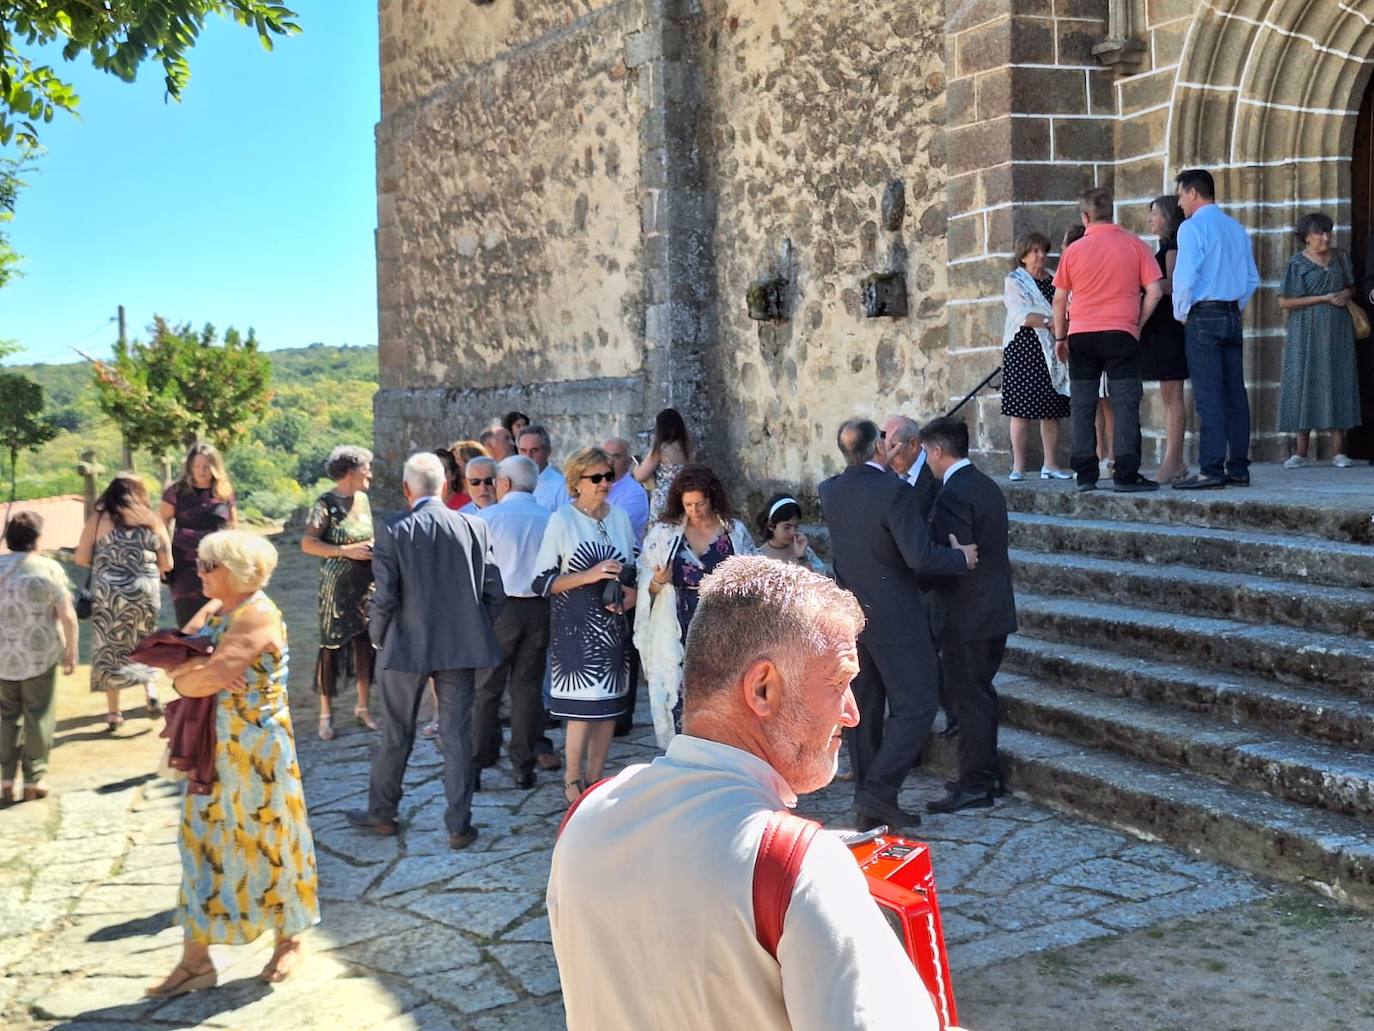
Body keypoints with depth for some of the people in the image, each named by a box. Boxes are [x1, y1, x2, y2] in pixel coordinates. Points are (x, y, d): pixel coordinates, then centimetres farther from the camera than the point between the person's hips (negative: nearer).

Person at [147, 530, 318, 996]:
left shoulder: (258, 616, -18)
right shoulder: (212, 611, 9)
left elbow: (197, 678, -25)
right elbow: (181, 674, 0)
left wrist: (191, 672, -5)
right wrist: (208, 672, -18)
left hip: (257, 748, -8)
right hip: (213, 748, 8)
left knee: (270, 840, 6)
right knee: (203, 842, 9)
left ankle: (290, 941, 24)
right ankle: (195, 959, 17)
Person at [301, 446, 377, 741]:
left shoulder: (363, 499, 9)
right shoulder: (326, 504, -10)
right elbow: (308, 544, -17)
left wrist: (374, 549, 1)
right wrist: (348, 551, -21)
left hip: (367, 584, 6)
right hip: (338, 586, -6)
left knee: (366, 644, 8)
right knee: (332, 645, 1)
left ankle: (363, 707, 23)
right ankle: (326, 714, 11)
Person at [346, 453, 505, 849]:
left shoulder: (393, 532, -10)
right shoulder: (475, 528, -2)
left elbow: (385, 597, -12)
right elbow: (495, 591, -1)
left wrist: (378, 638, 5)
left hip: (407, 648, -2)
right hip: (461, 648, 2)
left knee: (396, 735, 14)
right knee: (457, 736, 8)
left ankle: (381, 813, 29)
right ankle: (459, 825, 13)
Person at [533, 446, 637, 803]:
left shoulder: (620, 518, 10)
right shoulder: (562, 520, -5)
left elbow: (633, 570, 21)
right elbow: (541, 582, -8)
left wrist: (631, 593, -1)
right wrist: (589, 576, -17)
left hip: (612, 625, 5)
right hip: (575, 627, -5)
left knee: (609, 705, 7)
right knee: (582, 706, -8)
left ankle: (594, 780, 19)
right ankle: (572, 781, 9)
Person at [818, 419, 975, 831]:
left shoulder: (830, 491, 2)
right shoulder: (894, 491, -19)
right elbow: (920, 557, -23)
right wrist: (961, 557, -5)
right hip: (895, 620, -7)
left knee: (863, 709, 13)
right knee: (916, 706, 3)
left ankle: (867, 804, 20)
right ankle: (879, 790, -6)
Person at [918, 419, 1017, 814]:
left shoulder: (953, 495, -20)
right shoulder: (988, 486, 11)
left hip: (966, 615, -10)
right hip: (994, 611, 10)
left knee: (968, 700, -1)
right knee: (979, 695, 18)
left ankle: (974, 786, 6)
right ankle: (986, 774, 28)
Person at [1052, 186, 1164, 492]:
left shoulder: (1074, 250, 1)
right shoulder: (1135, 245, 1)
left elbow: (1059, 298, 4)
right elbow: (1154, 291, -3)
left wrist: (1060, 337, 14)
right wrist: (1138, 324, 8)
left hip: (1081, 335, 1)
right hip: (1121, 334, -1)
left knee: (1082, 406, 6)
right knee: (1125, 404, 0)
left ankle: (1085, 475, 4)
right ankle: (1126, 474, -6)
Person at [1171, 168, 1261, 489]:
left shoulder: (1192, 227, -8)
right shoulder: (1237, 228, 15)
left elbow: (1185, 276, -16)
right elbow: (1252, 279, 16)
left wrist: (1181, 313, -3)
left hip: (1203, 316, -7)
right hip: (1232, 316, 7)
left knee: (1208, 396, -9)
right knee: (1235, 394, 7)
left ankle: (1211, 470, -11)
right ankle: (1238, 469, 9)